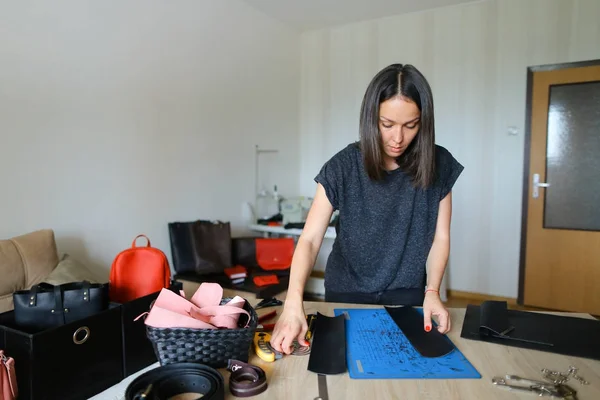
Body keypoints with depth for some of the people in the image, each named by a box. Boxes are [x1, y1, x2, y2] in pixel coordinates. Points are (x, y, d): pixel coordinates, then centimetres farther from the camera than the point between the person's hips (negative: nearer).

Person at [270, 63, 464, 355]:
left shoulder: (439, 165, -12)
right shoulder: (343, 167, -18)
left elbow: (440, 236, -4)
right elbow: (310, 239, -23)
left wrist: (432, 292, -17)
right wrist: (294, 303, -37)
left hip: (408, 297, 1)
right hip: (347, 295, -1)